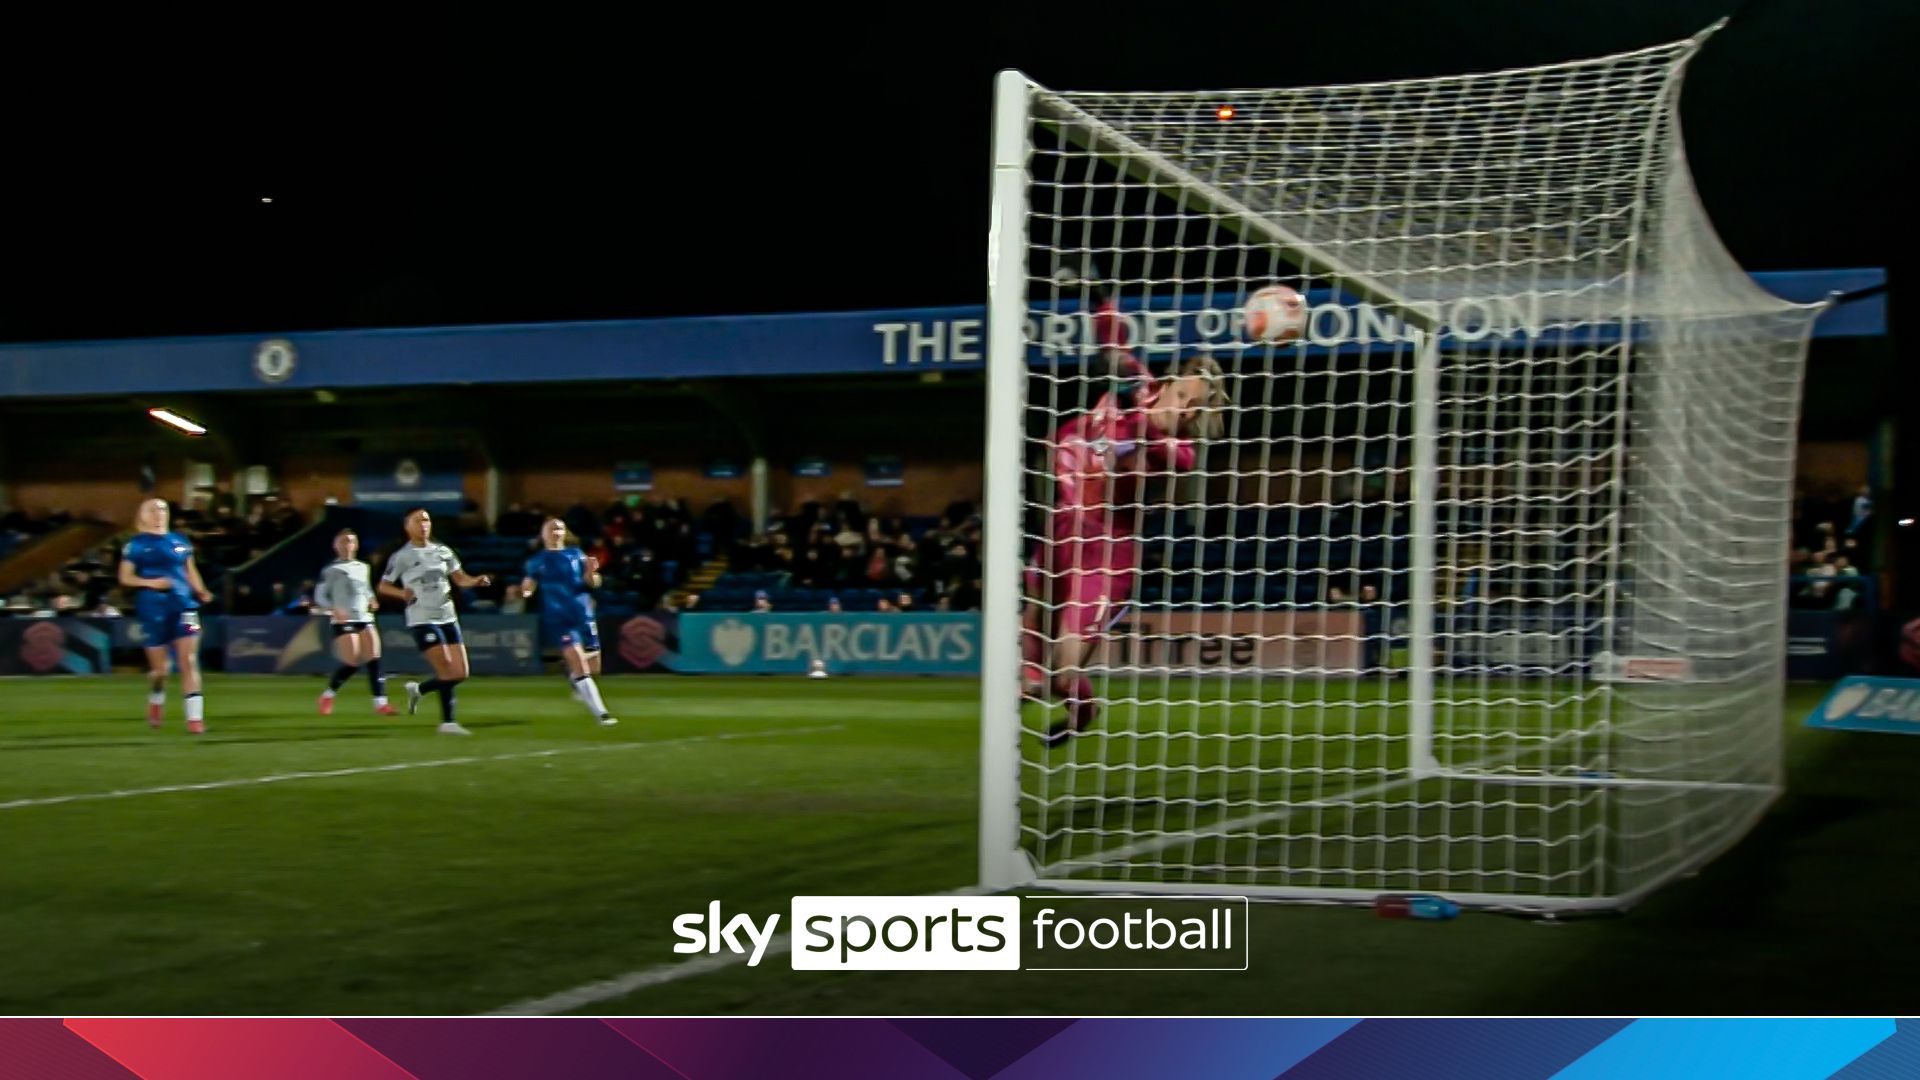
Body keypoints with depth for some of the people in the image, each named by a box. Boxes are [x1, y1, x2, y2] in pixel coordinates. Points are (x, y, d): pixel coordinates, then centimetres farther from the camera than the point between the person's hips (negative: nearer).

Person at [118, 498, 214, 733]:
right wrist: (149, 582, -17)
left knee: (189, 661, -10)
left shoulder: (180, 542, 10)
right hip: (152, 609, -2)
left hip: (183, 606, 2)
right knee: (159, 668, 6)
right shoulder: (136, 544, 1)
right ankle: (155, 703, 38)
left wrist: (201, 592, 0)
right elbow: (125, 577, 0)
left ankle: (195, 718, -13)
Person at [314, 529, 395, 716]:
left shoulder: (363, 568, 17)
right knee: (352, 663, -11)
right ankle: (327, 696, 11)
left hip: (365, 619, 5)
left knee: (374, 659, -8)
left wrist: (371, 601, 6)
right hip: (343, 621, -5)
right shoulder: (331, 570, 0)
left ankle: (380, 703, -11)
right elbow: (320, 595, -1)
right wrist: (334, 609, -18)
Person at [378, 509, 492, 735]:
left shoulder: (443, 551, 9)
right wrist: (402, 593, -18)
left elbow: (459, 578, 14)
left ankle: (418, 690, 26)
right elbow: (383, 586, 2)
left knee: (461, 674, 3)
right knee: (448, 673, -13)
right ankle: (447, 722, -1)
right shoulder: (401, 557, -4)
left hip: (448, 617, 6)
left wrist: (476, 581, -7)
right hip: (422, 620, -6)